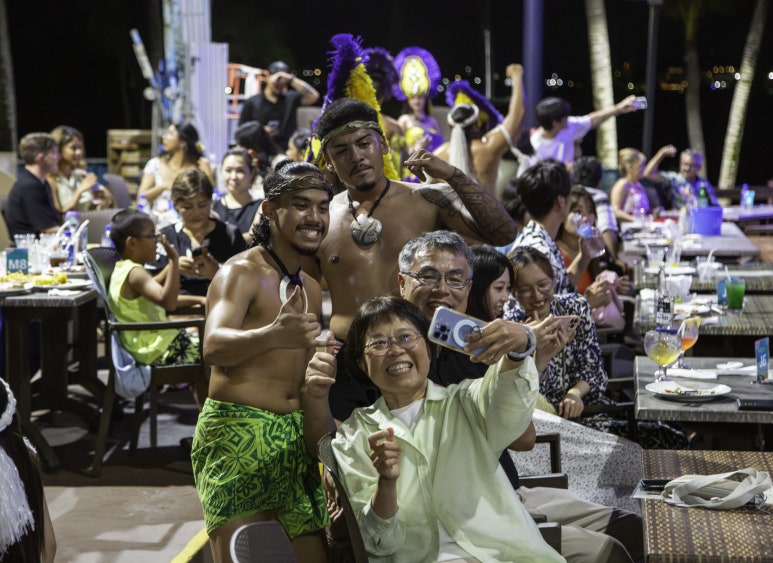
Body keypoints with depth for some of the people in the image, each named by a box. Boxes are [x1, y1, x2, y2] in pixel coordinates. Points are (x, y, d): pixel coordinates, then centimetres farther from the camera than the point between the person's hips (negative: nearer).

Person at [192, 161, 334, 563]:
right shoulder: (241, 272, -8)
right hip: (237, 434, -7)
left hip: (294, 438, 7)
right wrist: (272, 336, -46)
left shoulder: (310, 288, 17)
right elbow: (214, 348, -27)